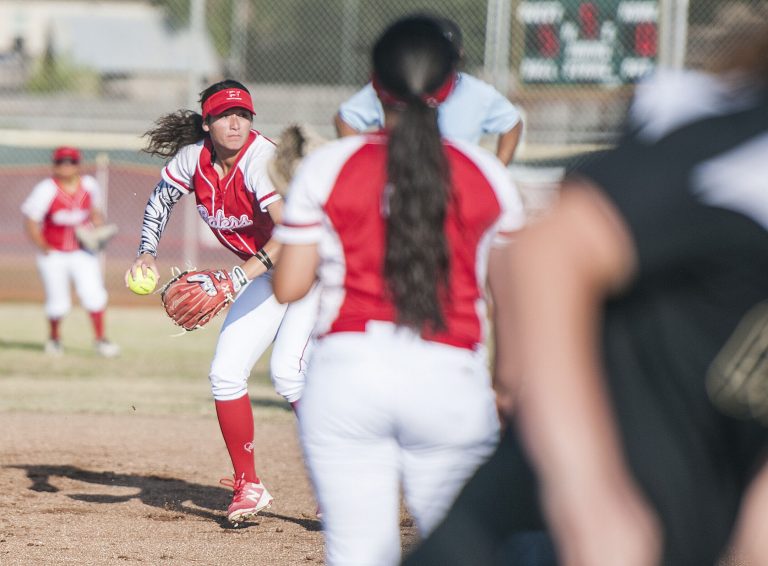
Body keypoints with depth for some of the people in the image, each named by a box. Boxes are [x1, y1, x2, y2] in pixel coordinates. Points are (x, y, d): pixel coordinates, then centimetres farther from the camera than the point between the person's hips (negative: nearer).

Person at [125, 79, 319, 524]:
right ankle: (248, 487, 13)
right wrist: (148, 253, -1)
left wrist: (240, 277, -48)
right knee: (226, 373, 1)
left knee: (288, 370, -24)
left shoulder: (261, 160, -28)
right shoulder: (194, 158, -7)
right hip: (265, 275, 7)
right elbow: (161, 200, 14)